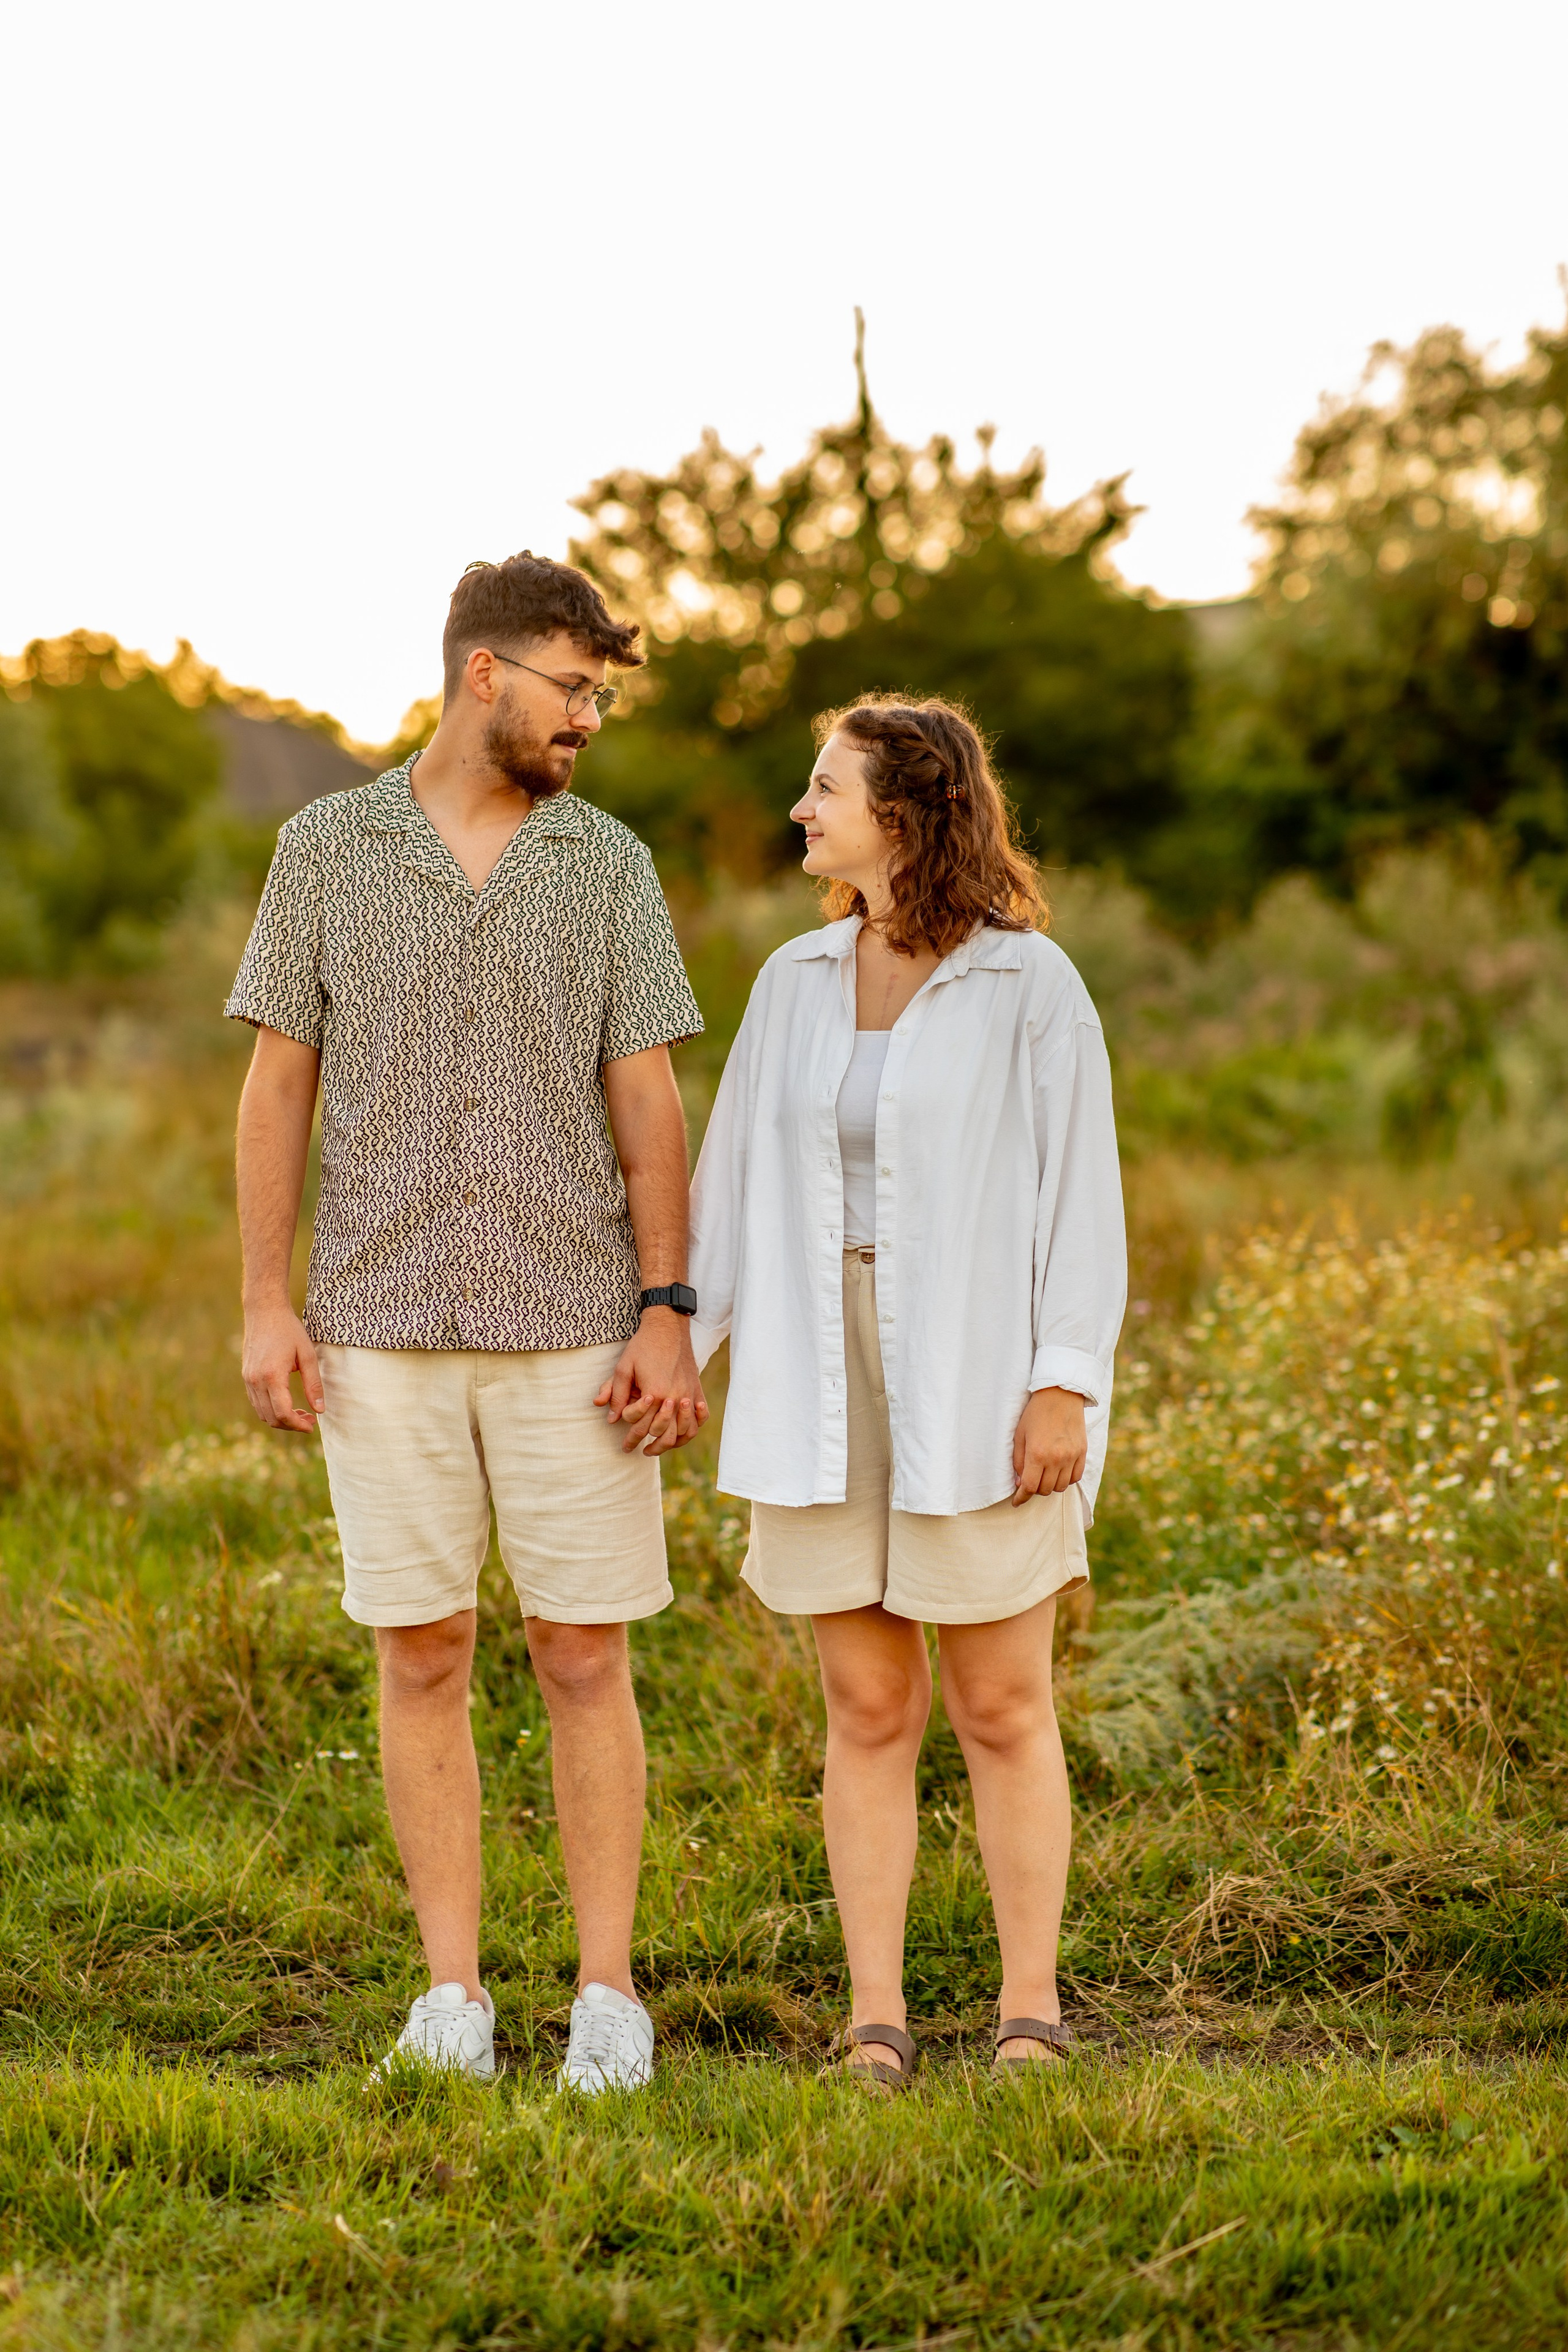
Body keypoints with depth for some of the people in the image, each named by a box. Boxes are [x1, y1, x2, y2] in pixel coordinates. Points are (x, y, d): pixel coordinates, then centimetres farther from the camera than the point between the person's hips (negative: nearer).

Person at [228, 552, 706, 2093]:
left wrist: (668, 1317, -9)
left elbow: (648, 1104, 0)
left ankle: (606, 1995, 10)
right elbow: (276, 1086, 3)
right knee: (422, 1660, 4)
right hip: (387, 1328, 0)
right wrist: (266, 1307, -4)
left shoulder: (608, 865, 3)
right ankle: (453, 1996, 13)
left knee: (585, 1661, 1)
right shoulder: (328, 849, 3)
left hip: (573, 1329, 0)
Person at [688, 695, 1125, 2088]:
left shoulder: (1031, 985, -6)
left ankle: (1030, 2009, 13)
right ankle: (877, 2019, 11)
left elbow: (1081, 1191, -7)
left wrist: (1066, 1387, -14)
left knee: (1002, 1710, 2)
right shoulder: (795, 984, 7)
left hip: (980, 1385, -3)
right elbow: (735, 1178, 10)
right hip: (829, 1387, 4)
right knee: (869, 1709, 5)